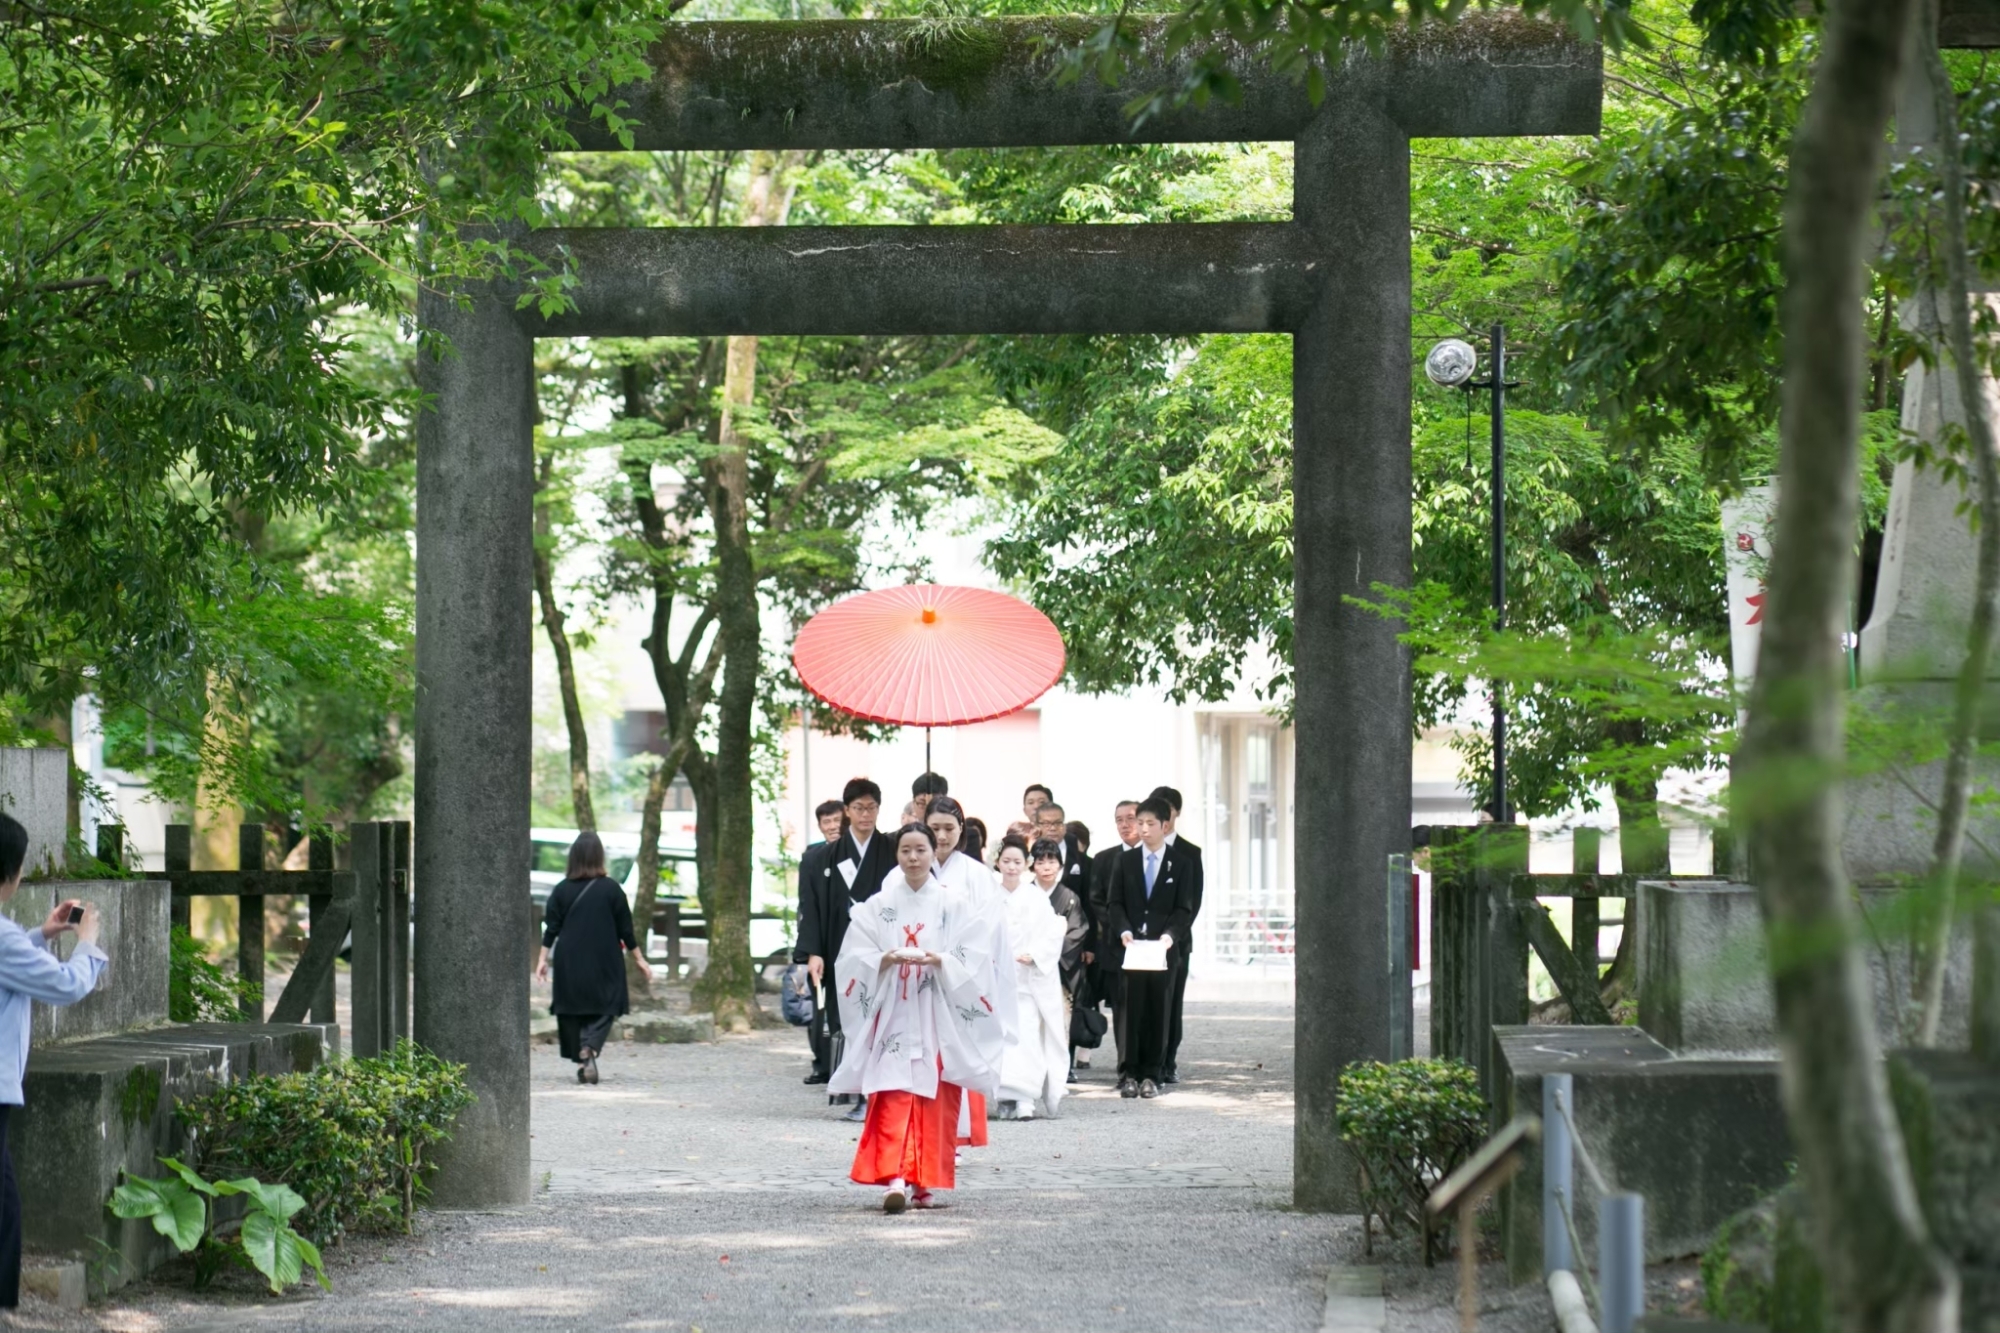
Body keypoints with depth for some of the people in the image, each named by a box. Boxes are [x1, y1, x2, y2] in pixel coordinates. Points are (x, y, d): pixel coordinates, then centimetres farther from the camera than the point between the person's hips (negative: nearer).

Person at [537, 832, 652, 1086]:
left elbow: (551, 929, -1)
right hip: (603, 962, -1)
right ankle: (590, 1049, -22)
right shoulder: (611, 889, -4)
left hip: (570, 964, 1)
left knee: (572, 1012, 11)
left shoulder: (562, 890, 0)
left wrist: (543, 959, 6)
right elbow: (625, 929, 0)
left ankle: (581, 1061, 7)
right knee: (603, 1010, 4)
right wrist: (639, 959, 8)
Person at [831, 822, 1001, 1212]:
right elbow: (854, 959, 1)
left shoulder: (951, 906, 5)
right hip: (892, 1016, 0)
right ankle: (894, 1179, -20)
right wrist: (886, 959, -18)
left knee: (935, 1099, 1)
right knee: (892, 1096, -12)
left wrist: (939, 961, -19)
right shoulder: (878, 906, 6)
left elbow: (971, 963, 0)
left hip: (937, 1016, 0)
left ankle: (926, 1182, 11)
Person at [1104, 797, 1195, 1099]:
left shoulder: (1180, 863, 6)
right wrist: (1124, 931, -10)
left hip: (1164, 947, -1)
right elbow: (1116, 903, 7)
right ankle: (1128, 1074, -2)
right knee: (1130, 1011, -4)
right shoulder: (1125, 861, 10)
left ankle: (1151, 1075, 4)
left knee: (1159, 1012, 0)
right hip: (1131, 946, 1)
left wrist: (1170, 934, -13)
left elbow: (1183, 908, 3)